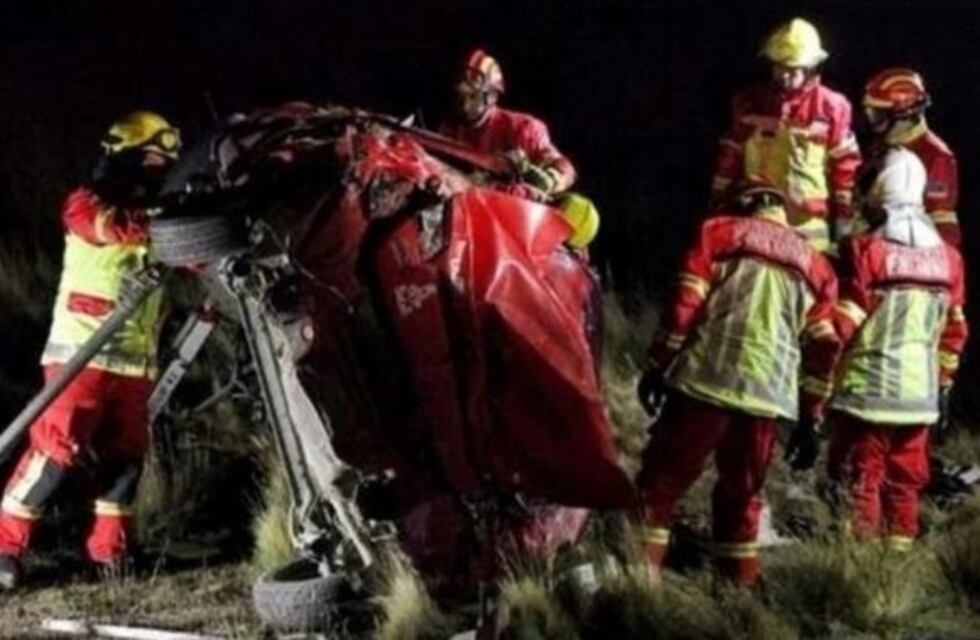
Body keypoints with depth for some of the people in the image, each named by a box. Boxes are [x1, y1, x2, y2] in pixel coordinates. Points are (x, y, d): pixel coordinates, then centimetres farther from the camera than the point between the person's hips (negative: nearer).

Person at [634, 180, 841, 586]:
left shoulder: (720, 232, 13)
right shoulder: (816, 267, 21)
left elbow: (686, 303, 1)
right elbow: (822, 349, 16)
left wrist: (658, 366, 4)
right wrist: (809, 421, 18)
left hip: (705, 378, -3)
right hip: (768, 395, 3)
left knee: (662, 478, 3)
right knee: (741, 494, 17)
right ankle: (740, 582, 17)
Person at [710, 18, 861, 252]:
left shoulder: (831, 107, -2)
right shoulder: (749, 103, 5)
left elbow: (845, 163, 2)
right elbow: (731, 157, 10)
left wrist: (844, 214, 1)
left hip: (809, 224, -2)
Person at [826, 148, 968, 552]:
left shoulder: (865, 250, -12)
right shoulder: (948, 258, 6)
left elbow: (842, 326, -12)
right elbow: (954, 332, 12)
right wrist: (943, 383, 22)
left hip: (867, 389, -5)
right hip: (919, 393, 5)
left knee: (861, 481, 0)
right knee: (905, 483, 13)